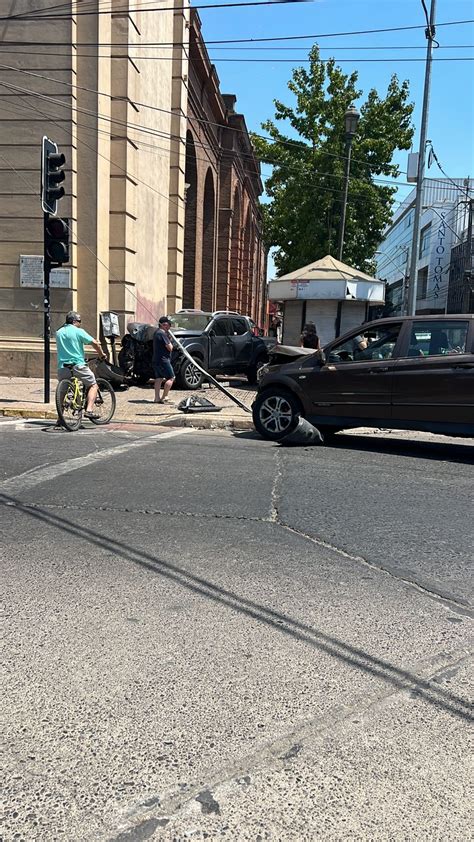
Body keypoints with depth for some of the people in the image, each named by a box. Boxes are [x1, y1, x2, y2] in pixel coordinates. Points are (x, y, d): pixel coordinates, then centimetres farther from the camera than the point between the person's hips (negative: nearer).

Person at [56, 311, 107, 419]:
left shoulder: (58, 332, 14)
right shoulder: (78, 331, -3)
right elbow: (94, 343, -9)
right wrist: (102, 355, 6)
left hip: (62, 367, 5)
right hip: (78, 365, -5)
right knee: (93, 385, 10)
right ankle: (89, 410, -7)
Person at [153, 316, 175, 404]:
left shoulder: (156, 332, 15)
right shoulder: (162, 334, -16)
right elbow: (170, 348, -16)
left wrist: (168, 337, 3)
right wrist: (170, 343, 3)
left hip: (156, 360, 10)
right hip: (163, 360, -10)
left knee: (158, 378, 12)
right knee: (171, 378, -3)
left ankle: (157, 398, 10)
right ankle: (164, 397, -4)